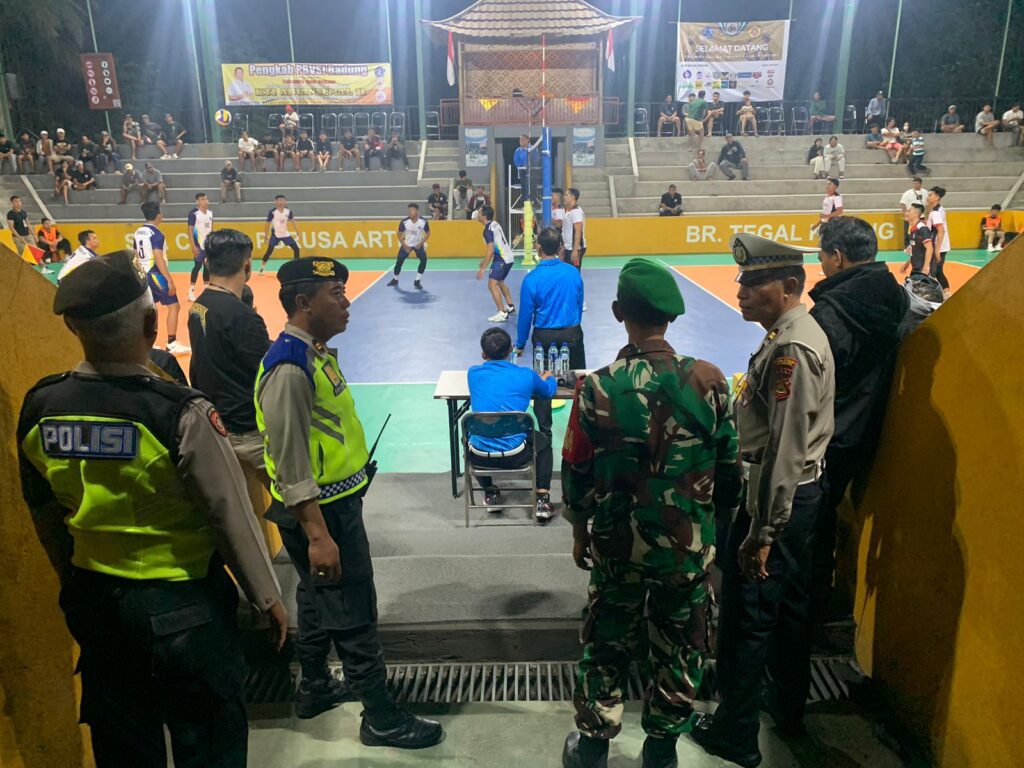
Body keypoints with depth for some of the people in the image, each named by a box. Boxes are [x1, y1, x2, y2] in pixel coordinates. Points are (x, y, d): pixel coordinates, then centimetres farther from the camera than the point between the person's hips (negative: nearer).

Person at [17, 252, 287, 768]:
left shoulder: (38, 407, -8)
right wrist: (268, 599, -2)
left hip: (92, 603, 6)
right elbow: (232, 516, -17)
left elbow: (44, 514, 6)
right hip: (183, 604, -5)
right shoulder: (181, 412, -24)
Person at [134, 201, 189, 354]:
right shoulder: (156, 234, -16)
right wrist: (170, 280, -22)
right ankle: (172, 344, -5)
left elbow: (136, 256, 16)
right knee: (174, 306, -3)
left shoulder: (138, 232, 10)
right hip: (156, 275, -9)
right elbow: (159, 259, -22)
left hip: (145, 274, 9)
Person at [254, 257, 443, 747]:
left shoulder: (315, 353, 6)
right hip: (320, 511, -10)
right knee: (353, 614, 2)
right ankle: (381, 718, 18)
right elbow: (291, 466, -24)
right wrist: (317, 536, -24)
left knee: (319, 598, 24)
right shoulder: (289, 368, -24)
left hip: (337, 501, 10)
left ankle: (314, 686, 43)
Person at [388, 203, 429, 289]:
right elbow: (399, 234, -8)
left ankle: (417, 281, -5)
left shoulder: (423, 221, -21)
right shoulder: (404, 221, -22)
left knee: (424, 260, -19)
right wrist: (405, 246, -15)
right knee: (399, 261, -1)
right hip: (407, 244, 0)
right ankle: (395, 280, 24)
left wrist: (421, 243, -16)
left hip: (418, 244, 0)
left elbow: (428, 233, -4)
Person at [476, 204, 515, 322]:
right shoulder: (495, 224, 12)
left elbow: (490, 250, -21)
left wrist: (482, 268, -21)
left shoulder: (488, 229, -15)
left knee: (492, 285, -14)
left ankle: (502, 313, -19)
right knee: (500, 282, 27)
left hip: (502, 259, -10)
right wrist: (485, 260, 26)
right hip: (509, 257, 10)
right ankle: (510, 307, 36)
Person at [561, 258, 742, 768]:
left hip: (617, 548, 0)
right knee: (680, 653, 20)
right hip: (690, 547, 1)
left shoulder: (596, 389, -16)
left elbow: (575, 473, -5)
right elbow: (730, 468, -3)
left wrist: (579, 531, 12)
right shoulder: (709, 381, -13)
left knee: (606, 648, 18)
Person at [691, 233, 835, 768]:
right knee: (790, 604, 21)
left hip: (778, 496, -10)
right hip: (804, 490, 10)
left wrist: (761, 532, -23)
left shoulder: (790, 349, -22)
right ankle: (789, 710, 39)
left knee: (746, 616, 2)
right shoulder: (803, 334, 10)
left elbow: (784, 449, -26)